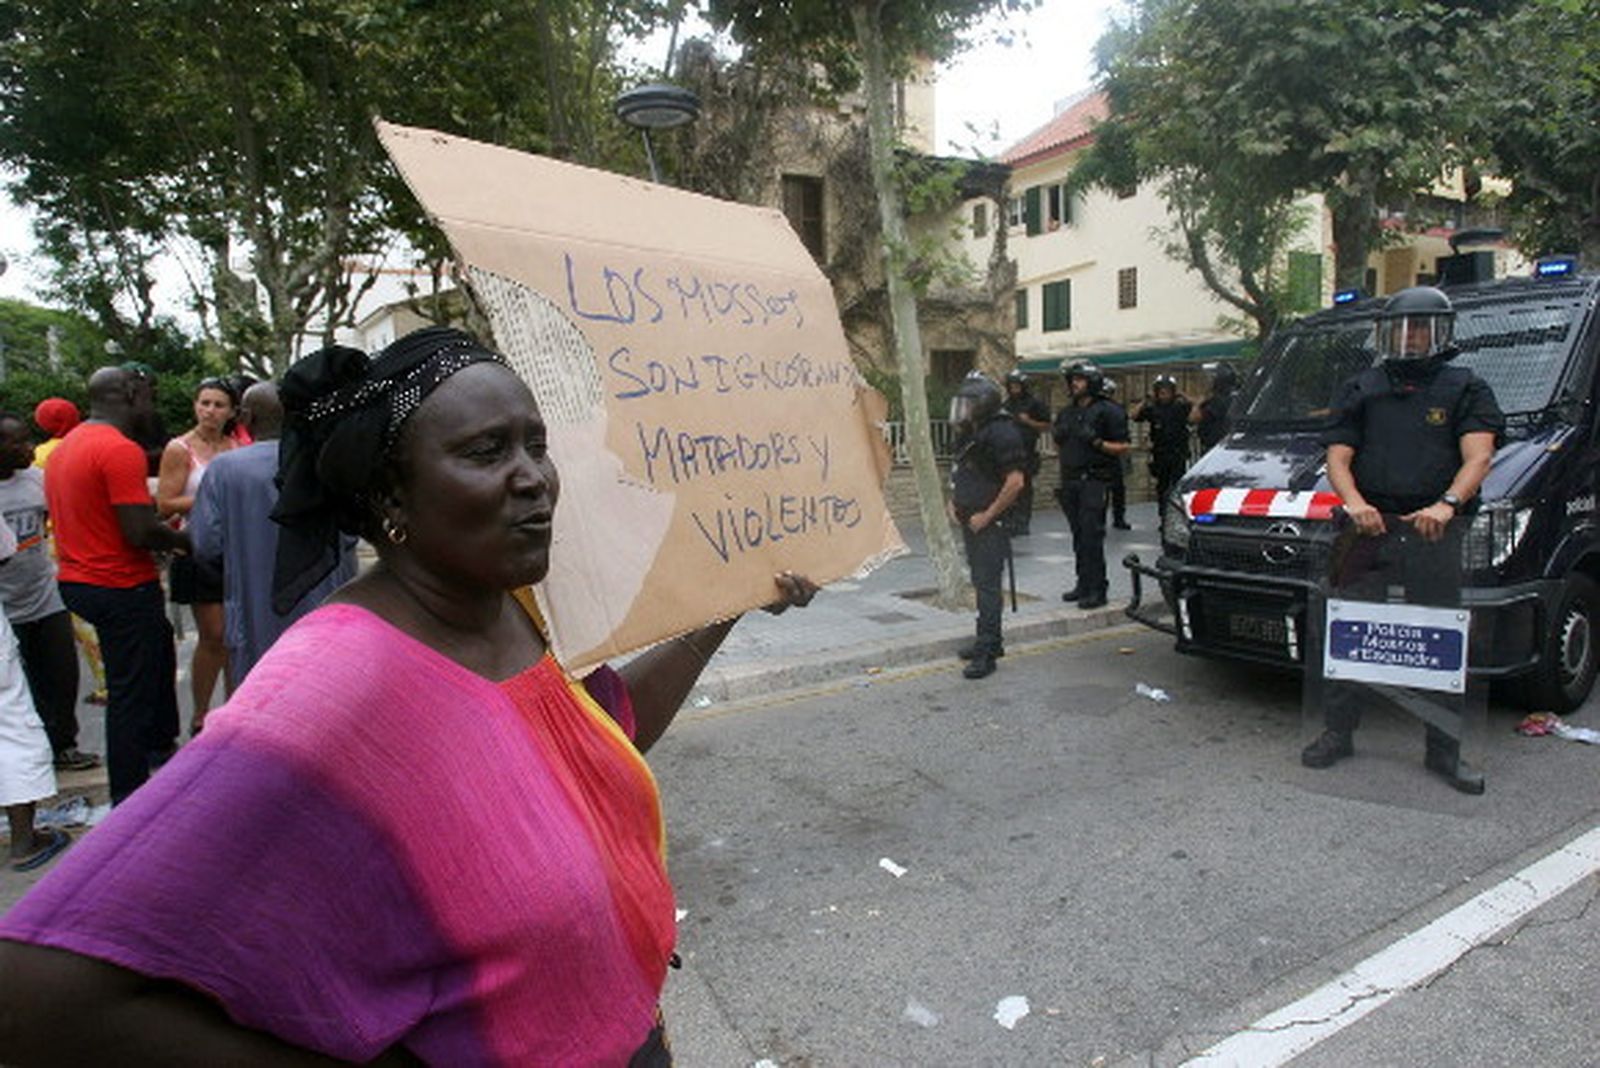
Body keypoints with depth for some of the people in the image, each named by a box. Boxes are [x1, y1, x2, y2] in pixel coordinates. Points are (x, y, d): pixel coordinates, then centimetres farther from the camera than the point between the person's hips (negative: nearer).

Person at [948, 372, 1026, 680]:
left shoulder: (1002, 433, -17)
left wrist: (987, 515, -19)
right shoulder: (968, 433, 12)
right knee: (980, 582, 16)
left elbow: (1015, 482, -22)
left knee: (987, 585, -8)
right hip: (970, 523, 9)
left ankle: (986, 653, -4)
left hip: (990, 524, -9)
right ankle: (990, 641, 29)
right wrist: (953, 502, 13)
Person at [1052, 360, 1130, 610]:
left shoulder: (1107, 411, -3)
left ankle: (1097, 590, -7)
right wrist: (1058, 435, 4)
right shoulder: (1066, 412, 18)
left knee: (1091, 536, -10)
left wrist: (1096, 442, -18)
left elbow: (1122, 447, -5)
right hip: (1070, 481, 7)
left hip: (1093, 481, -6)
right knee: (1078, 535, 9)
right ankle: (1083, 584, 16)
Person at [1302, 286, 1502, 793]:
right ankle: (1338, 733, 16)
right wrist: (1355, 503, -14)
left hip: (1433, 530, -1)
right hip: (1367, 528, 1)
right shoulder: (1361, 390, 15)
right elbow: (1337, 458, 6)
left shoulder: (1466, 390, 10)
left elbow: (1478, 456, -5)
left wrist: (1447, 504, -24)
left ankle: (1443, 750, 15)